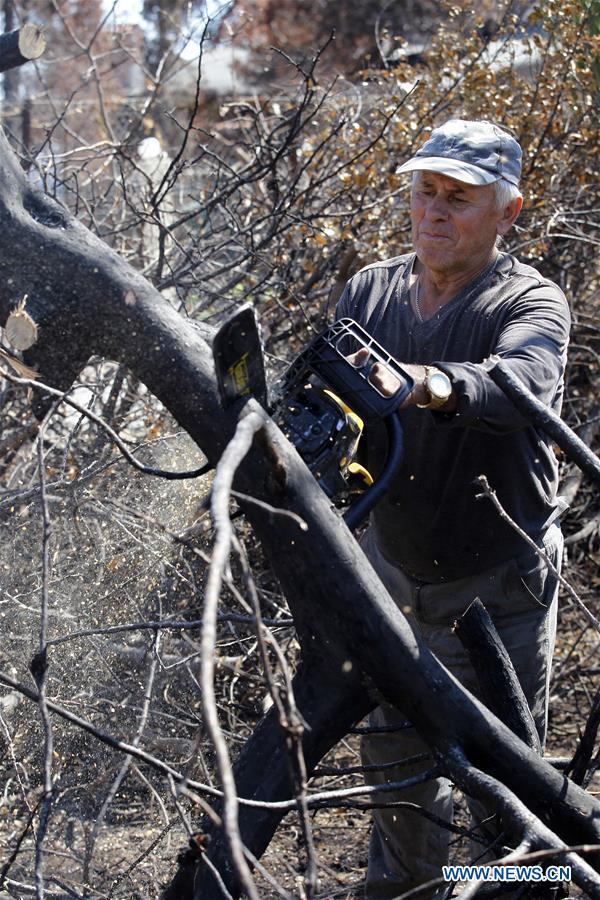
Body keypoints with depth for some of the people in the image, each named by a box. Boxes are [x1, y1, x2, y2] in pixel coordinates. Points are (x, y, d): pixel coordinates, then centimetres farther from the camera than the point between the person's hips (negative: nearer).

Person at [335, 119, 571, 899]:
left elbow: (521, 383, -40)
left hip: (498, 588, -5)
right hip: (392, 569, 5)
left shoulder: (531, 302, -17)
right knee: (397, 752, 23)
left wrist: (427, 385, -59)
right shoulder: (369, 292, 0)